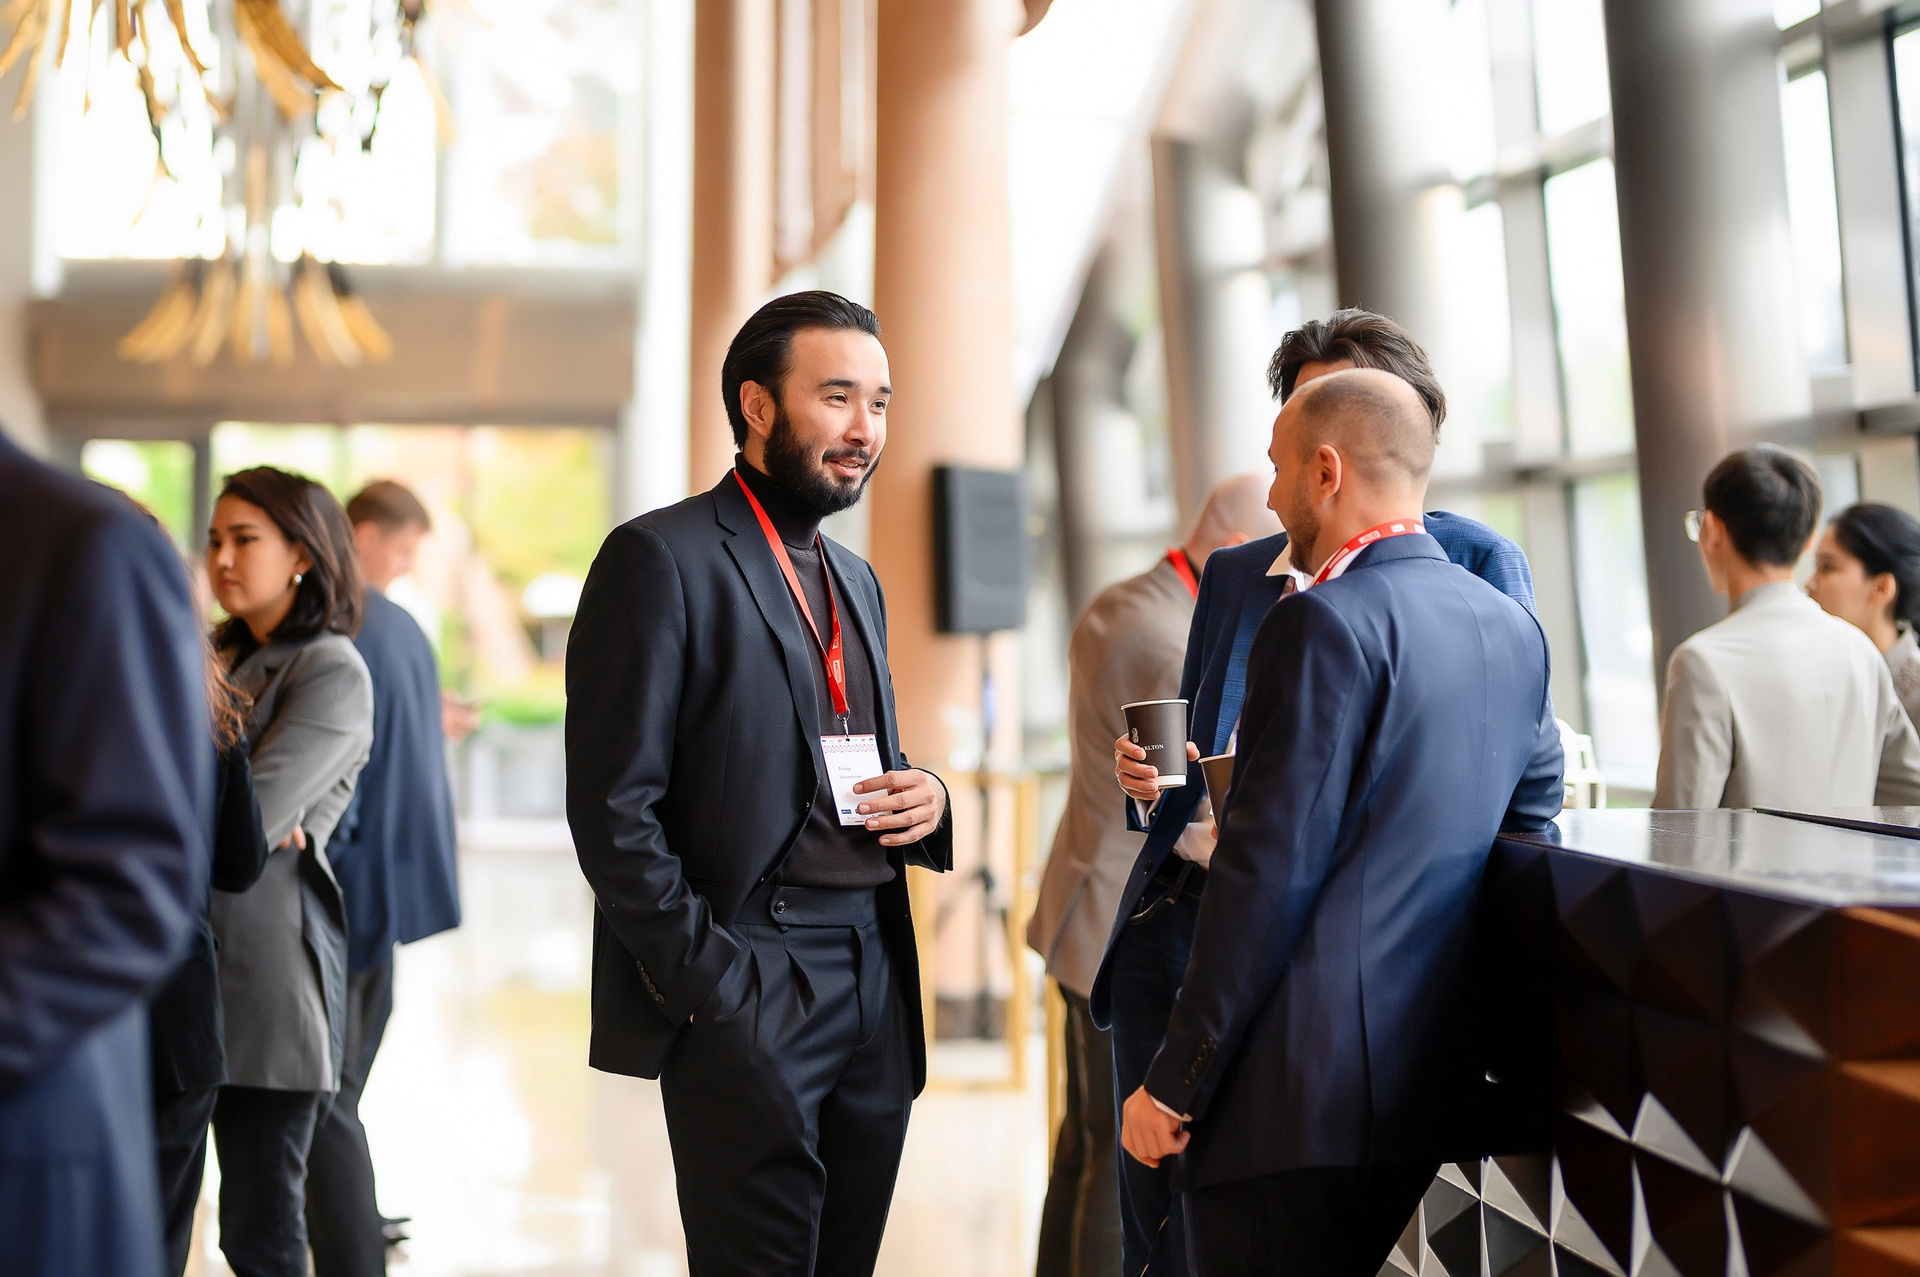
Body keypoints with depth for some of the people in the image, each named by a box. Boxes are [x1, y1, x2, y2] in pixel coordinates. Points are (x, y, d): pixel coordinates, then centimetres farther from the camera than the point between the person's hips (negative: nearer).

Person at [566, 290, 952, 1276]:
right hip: (747, 997, -7)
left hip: (875, 993, 7)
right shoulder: (662, 558, -6)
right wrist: (707, 988, -16)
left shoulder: (856, 580, 18)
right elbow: (614, 807, -12)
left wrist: (924, 802, 3)